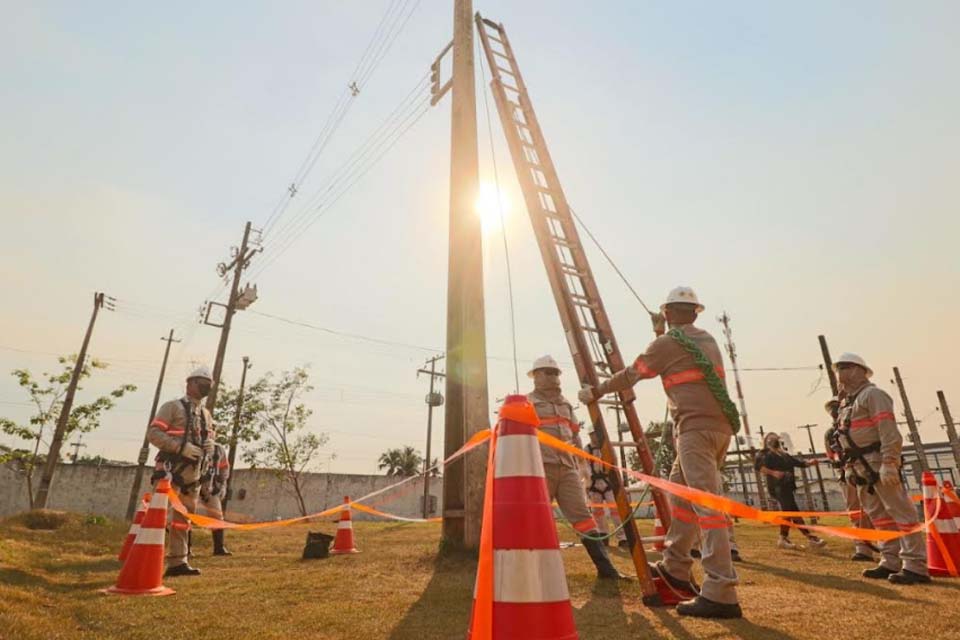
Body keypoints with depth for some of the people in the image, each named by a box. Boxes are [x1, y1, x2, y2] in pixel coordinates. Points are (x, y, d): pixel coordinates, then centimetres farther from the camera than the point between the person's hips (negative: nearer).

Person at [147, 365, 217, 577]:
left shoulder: (207, 415, 18)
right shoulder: (173, 407, -2)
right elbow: (153, 433, -11)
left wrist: (207, 456, 2)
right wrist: (181, 447, -20)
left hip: (192, 474, 7)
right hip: (171, 470, -7)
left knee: (183, 518, 12)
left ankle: (177, 562, 20)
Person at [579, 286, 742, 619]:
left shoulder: (667, 343, -4)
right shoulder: (707, 340, 18)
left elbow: (630, 375, 4)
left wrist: (596, 392, 16)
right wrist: (663, 333, 42)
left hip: (697, 427, -9)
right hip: (719, 425, 9)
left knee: (706, 504, -11)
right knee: (681, 492, 16)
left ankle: (721, 594, -10)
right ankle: (675, 568, 24)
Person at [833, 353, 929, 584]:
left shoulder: (873, 394, -8)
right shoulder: (847, 402, 19)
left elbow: (889, 432, -17)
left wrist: (888, 463, -23)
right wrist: (850, 466, 17)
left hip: (879, 463, -10)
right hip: (861, 467, 10)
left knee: (900, 511, -4)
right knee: (879, 515, 12)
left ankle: (915, 566, 0)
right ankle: (891, 562, 19)